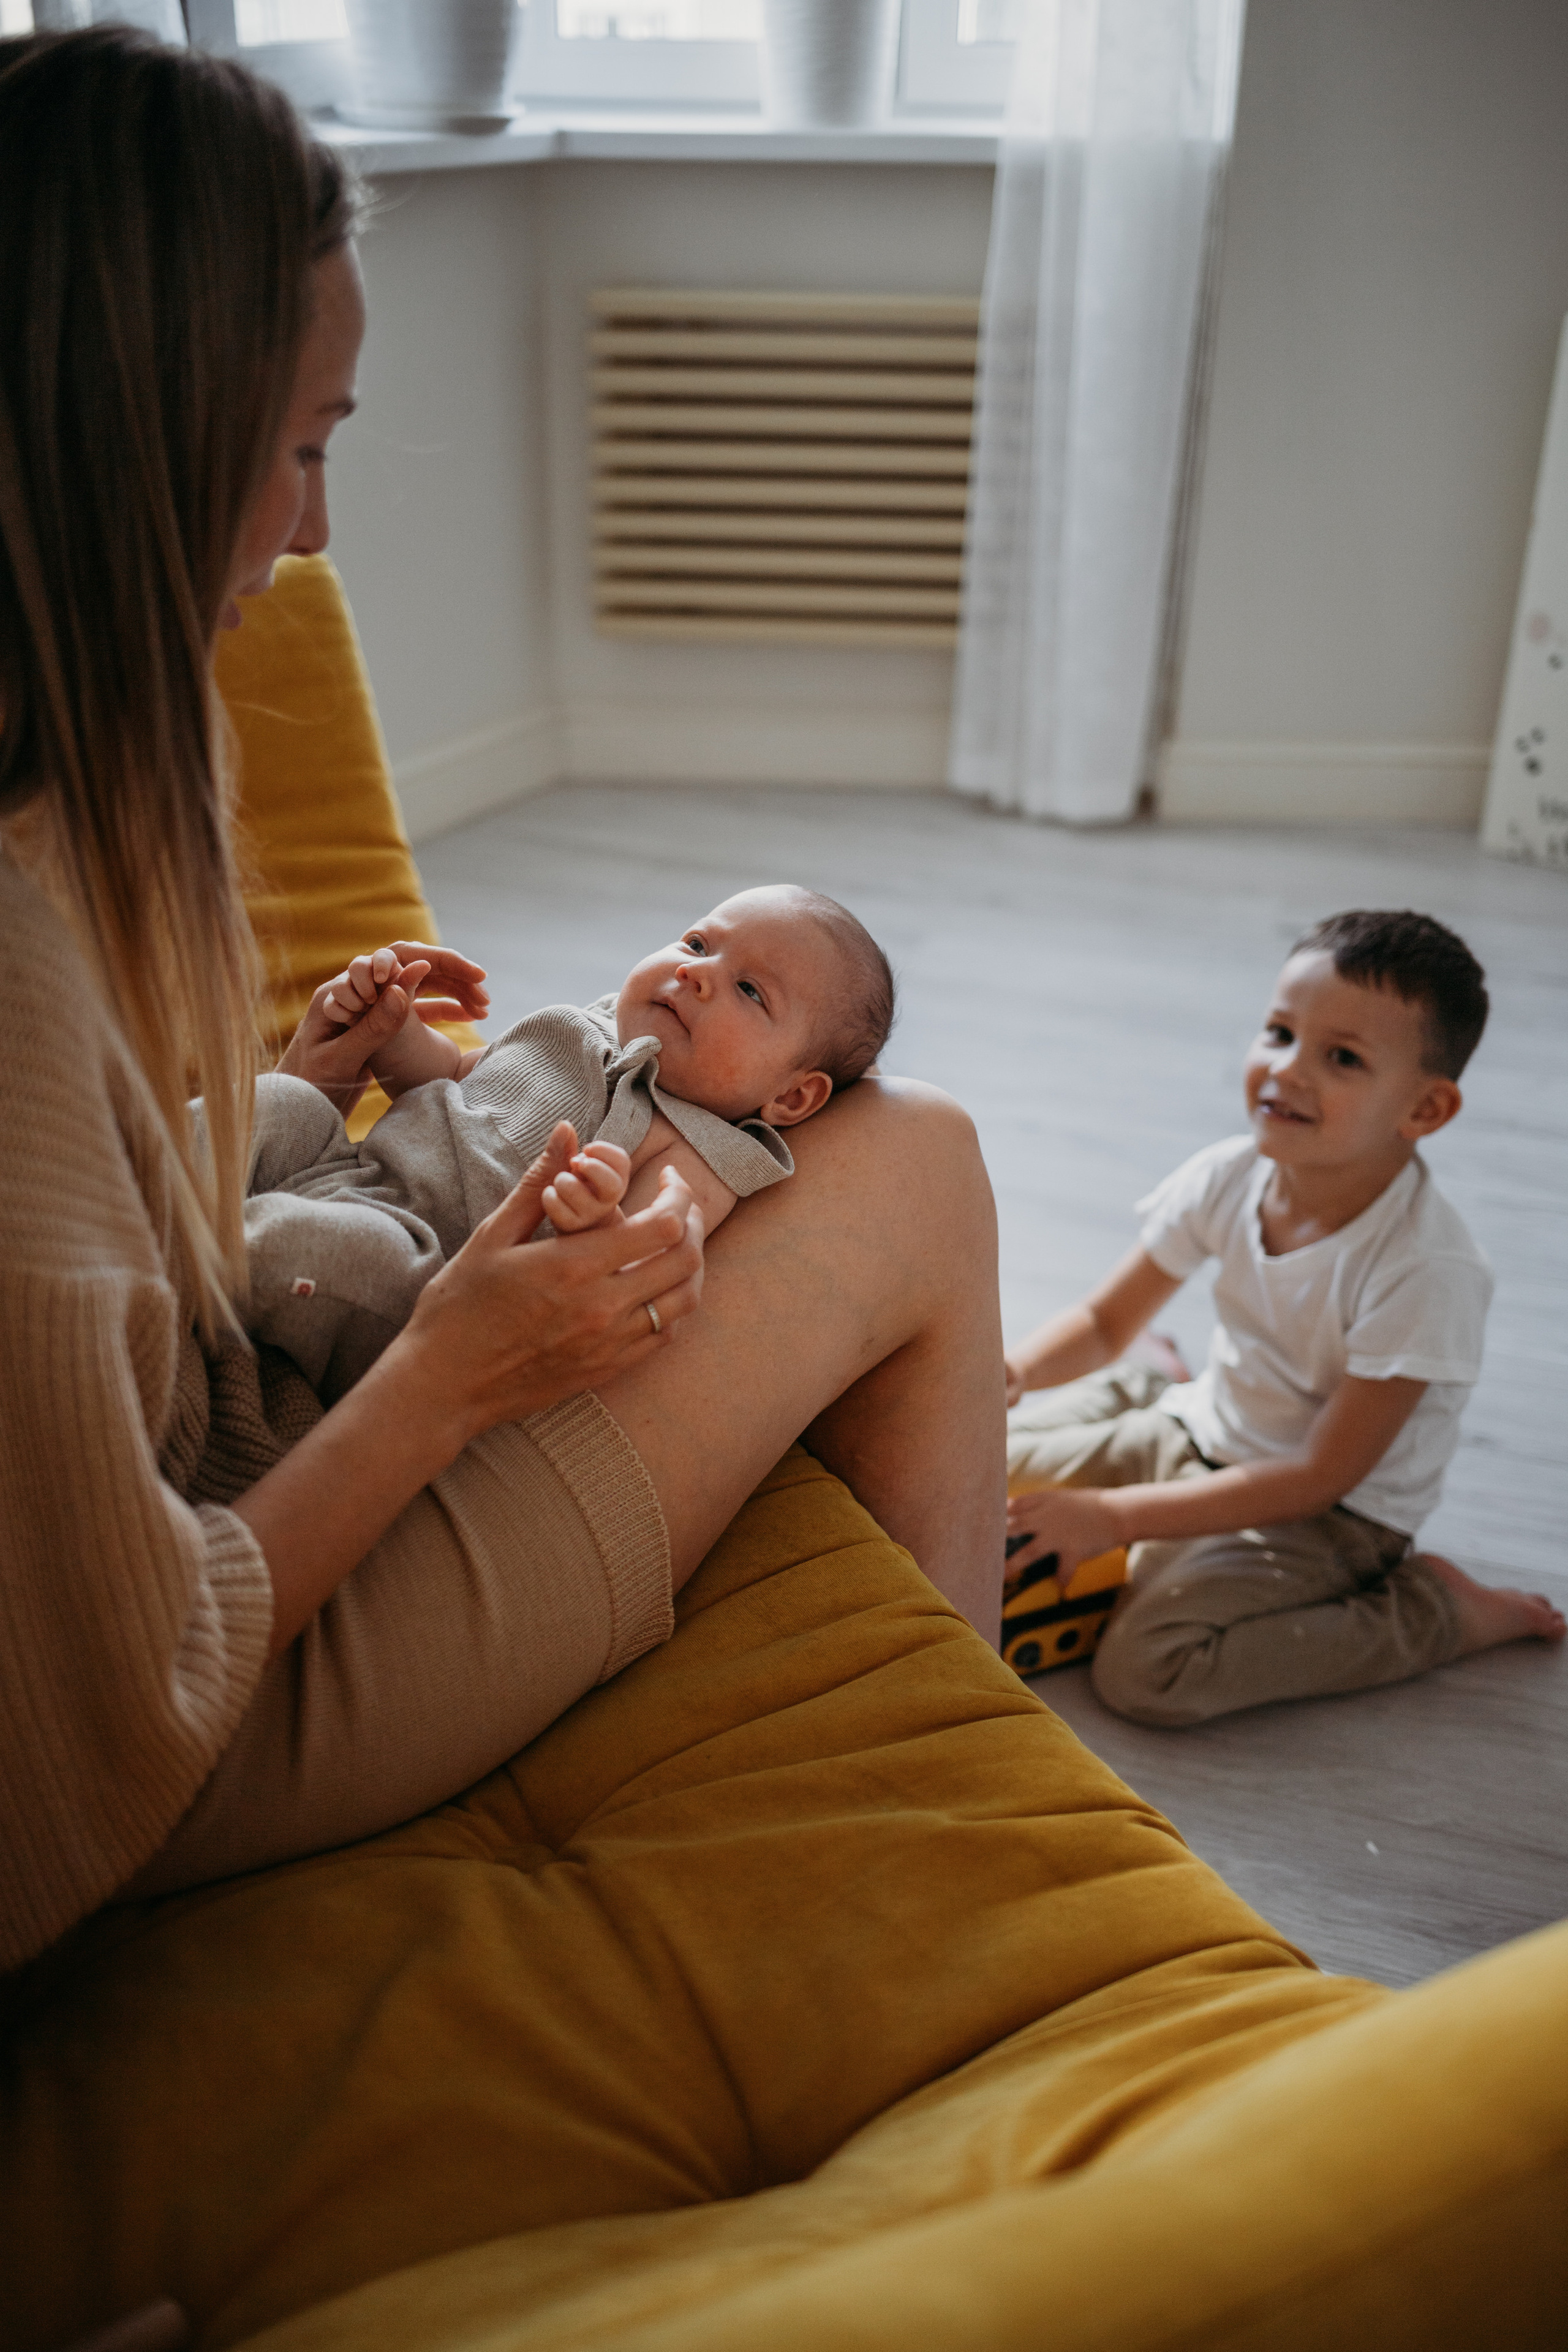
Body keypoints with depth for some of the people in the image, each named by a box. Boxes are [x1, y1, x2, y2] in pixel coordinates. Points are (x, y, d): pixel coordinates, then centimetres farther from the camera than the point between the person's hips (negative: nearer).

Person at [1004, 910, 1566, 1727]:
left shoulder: (1425, 1271, -28)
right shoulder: (1230, 1177, -11)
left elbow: (1324, 1476, -25)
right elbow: (1105, 1323, 0)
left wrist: (1114, 1517, -26)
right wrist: (1010, 1371, -23)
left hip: (1336, 1513, -6)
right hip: (1202, 1434, 6)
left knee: (1146, 1670, -26)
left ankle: (1432, 1610, -7)